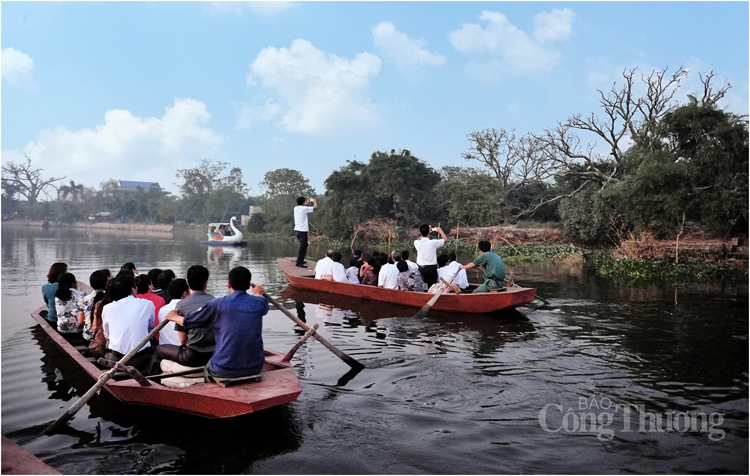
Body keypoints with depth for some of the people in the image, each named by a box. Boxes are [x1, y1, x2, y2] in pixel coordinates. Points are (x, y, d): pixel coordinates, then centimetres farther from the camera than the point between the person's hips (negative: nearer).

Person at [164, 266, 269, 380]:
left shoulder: (219, 304, -8)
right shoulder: (259, 304, -1)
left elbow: (187, 321, 4)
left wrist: (174, 316, 27)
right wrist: (258, 294, 49)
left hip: (225, 370, -2)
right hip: (255, 368, 3)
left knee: (208, 368, 31)